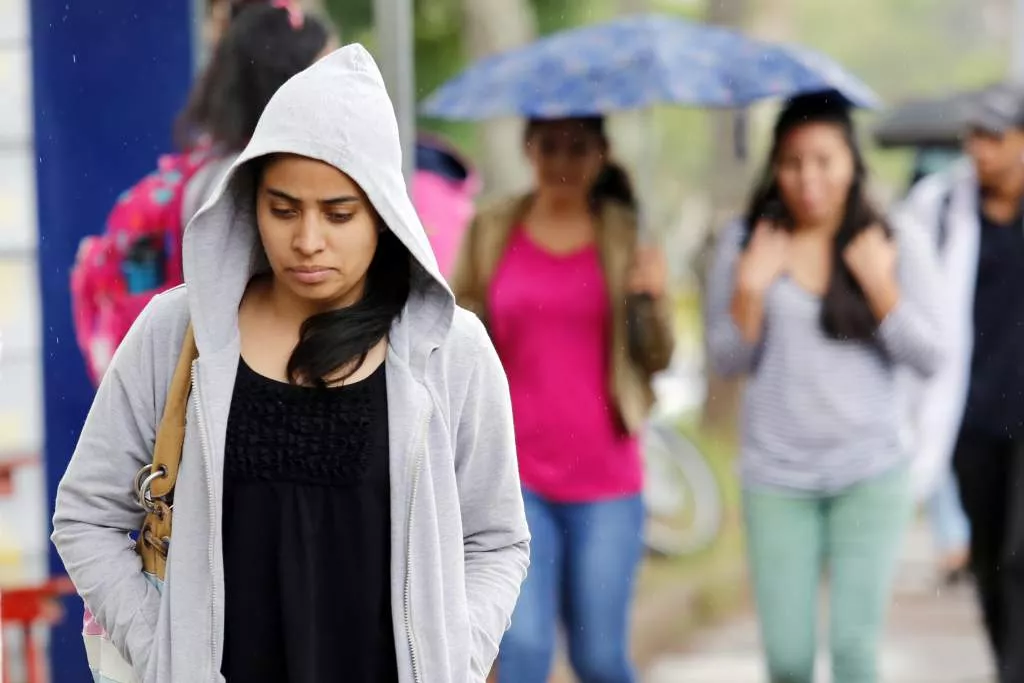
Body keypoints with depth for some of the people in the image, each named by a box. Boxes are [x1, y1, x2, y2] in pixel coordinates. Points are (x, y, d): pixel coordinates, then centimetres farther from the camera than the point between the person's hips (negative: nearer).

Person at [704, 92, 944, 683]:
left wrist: (879, 285, -14)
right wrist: (750, 291, -13)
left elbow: (928, 358, -2)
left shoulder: (897, 246, 0)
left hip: (870, 473, -1)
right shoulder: (745, 245, 2)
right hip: (776, 477, 1)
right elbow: (727, 362, 3)